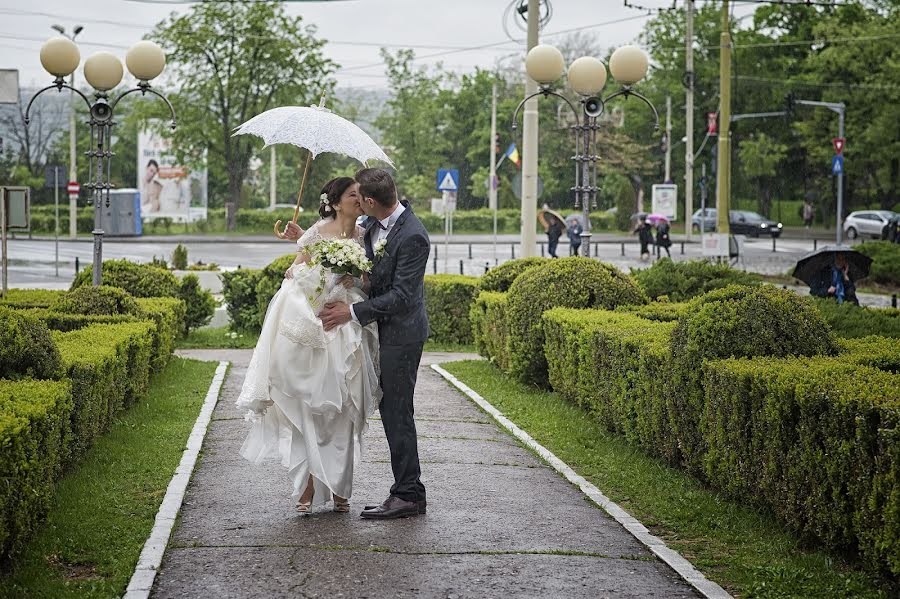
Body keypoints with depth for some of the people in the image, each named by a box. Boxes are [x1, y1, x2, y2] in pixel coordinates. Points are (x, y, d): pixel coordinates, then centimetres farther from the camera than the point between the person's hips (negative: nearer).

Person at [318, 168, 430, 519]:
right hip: (386, 329, 9)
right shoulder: (374, 224, 4)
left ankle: (408, 496, 2)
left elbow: (400, 296, -23)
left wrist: (353, 313, -21)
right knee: (391, 410, 12)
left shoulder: (412, 237, -23)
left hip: (402, 331, -9)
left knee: (397, 412, -5)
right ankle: (408, 492, 19)